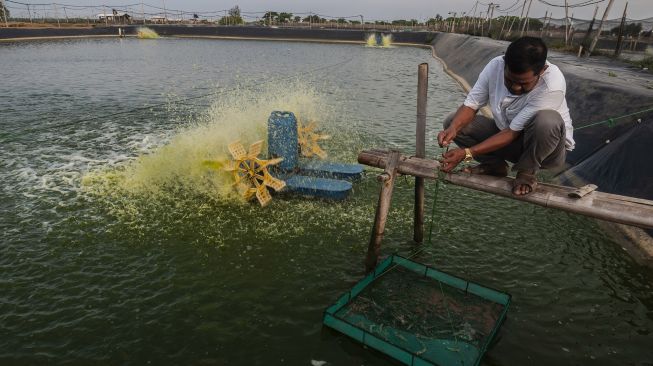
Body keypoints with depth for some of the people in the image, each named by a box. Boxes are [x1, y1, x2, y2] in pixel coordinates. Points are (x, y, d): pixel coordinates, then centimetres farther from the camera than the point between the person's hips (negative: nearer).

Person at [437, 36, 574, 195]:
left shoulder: (552, 86, -32)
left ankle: (527, 172, -12)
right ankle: (495, 165, 4)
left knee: (548, 120, -39)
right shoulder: (495, 65, -19)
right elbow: (471, 105, -13)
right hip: (508, 135, 5)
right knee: (453, 122, -11)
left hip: (547, 148, -4)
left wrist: (466, 153, -36)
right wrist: (453, 128, -35)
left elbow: (513, 132, -30)